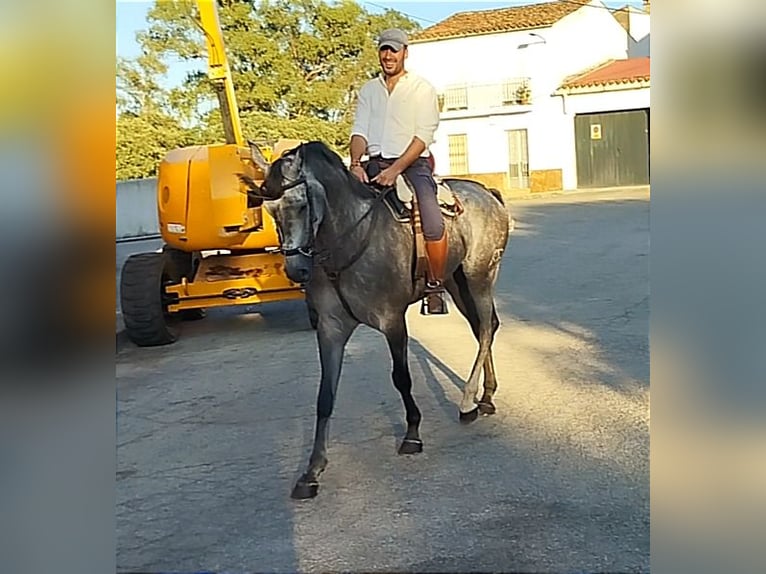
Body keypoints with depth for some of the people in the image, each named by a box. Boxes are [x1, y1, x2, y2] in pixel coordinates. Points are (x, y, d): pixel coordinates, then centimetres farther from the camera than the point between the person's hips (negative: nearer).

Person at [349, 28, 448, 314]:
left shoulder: (422, 89, 4)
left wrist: (395, 169, -19)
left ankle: (435, 287, -10)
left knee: (434, 223, -27)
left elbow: (423, 136, -6)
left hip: (412, 163, -4)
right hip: (375, 163, 4)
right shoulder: (368, 89, 16)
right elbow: (360, 130, 7)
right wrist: (356, 164, -13)